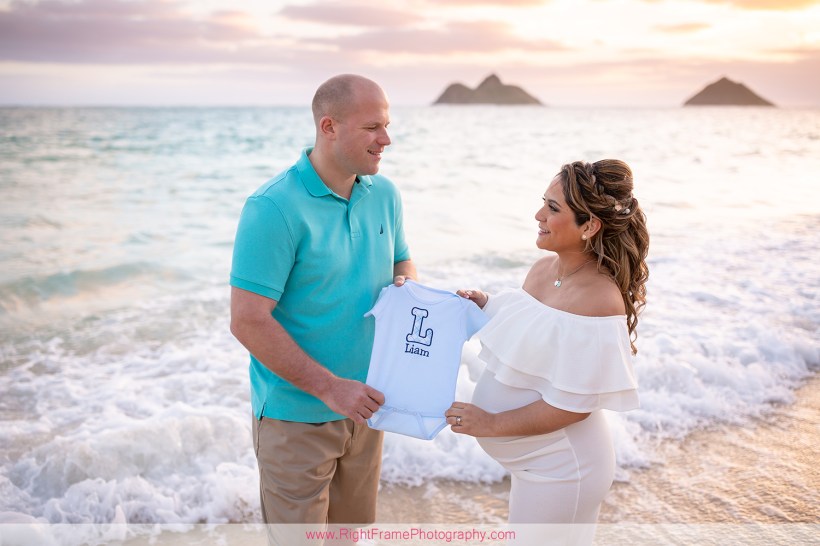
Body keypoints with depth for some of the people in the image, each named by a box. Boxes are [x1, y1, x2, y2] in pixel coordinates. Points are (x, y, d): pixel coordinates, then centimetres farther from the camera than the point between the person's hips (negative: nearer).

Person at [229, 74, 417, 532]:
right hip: (297, 415, -6)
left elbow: (403, 262, 16)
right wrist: (329, 388, -23)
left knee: (356, 529, 22)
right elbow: (248, 321, -22)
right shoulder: (274, 208, -21)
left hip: (363, 403, 6)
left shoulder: (384, 194, 1)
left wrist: (405, 286, -9)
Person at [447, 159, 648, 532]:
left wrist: (492, 423, -20)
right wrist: (487, 306, -4)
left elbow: (573, 404, -24)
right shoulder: (544, 268, -2)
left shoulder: (598, 301, -27)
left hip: (559, 469, -8)